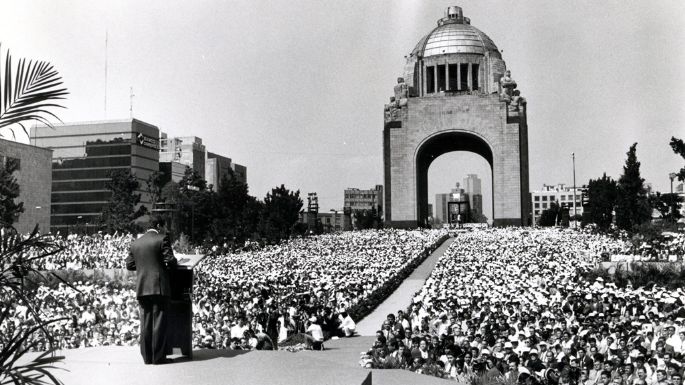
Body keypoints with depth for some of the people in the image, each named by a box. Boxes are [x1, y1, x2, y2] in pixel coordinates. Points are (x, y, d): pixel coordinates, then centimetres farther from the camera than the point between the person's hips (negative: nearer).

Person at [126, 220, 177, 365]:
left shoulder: (135, 243, 11)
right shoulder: (162, 239, -5)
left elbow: (129, 265, 14)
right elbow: (170, 260, -11)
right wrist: (172, 265, 11)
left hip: (142, 288, 5)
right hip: (159, 287, -5)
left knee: (145, 323, 9)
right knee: (159, 322, -1)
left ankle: (147, 357, 11)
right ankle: (158, 357, 0)